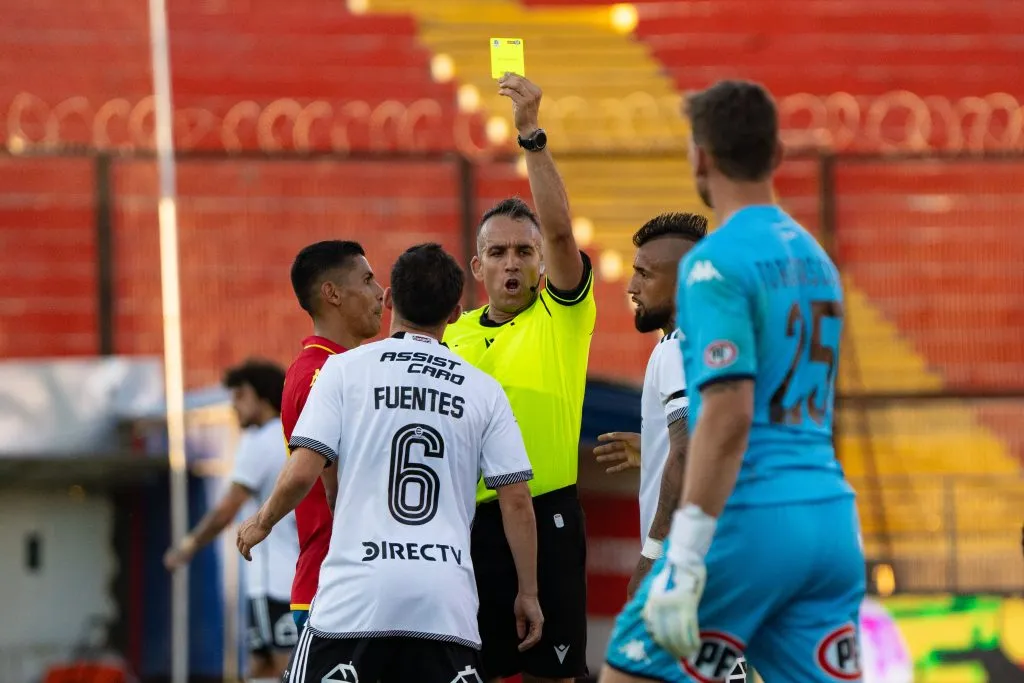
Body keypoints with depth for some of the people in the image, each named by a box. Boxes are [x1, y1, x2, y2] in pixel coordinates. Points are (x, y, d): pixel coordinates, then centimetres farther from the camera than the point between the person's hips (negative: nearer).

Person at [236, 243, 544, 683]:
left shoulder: (345, 369, 3)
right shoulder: (484, 390, 10)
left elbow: (302, 473, -3)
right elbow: (516, 500, 6)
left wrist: (262, 523, 16)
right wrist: (528, 593, 15)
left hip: (356, 593, -2)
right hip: (447, 600, 2)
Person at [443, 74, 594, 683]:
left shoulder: (562, 318, 0)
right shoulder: (452, 335, 14)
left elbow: (559, 228, -15)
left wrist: (532, 134, -21)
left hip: (546, 517, -4)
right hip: (470, 519, 4)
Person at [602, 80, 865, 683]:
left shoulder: (715, 262, -9)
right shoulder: (816, 259, 16)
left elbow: (729, 414, -20)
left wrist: (683, 563, -21)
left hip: (751, 521, -7)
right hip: (833, 520, 7)